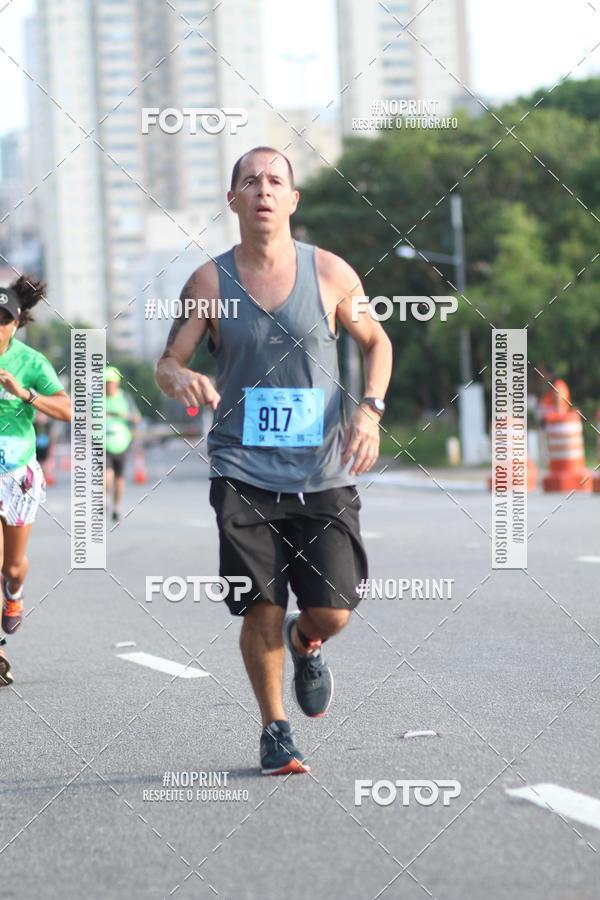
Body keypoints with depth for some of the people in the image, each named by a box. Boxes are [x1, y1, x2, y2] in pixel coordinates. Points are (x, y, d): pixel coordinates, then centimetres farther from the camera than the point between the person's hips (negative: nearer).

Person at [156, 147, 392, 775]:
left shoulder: (331, 274, 2)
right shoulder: (209, 282, 1)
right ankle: (274, 729, 17)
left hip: (323, 475, 1)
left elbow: (375, 341, 16)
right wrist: (181, 380, -21)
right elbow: (168, 363, 3)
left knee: (333, 611, -5)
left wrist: (370, 409, 0)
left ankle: (305, 645, 32)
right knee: (261, 610, -5)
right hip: (243, 474, -1)